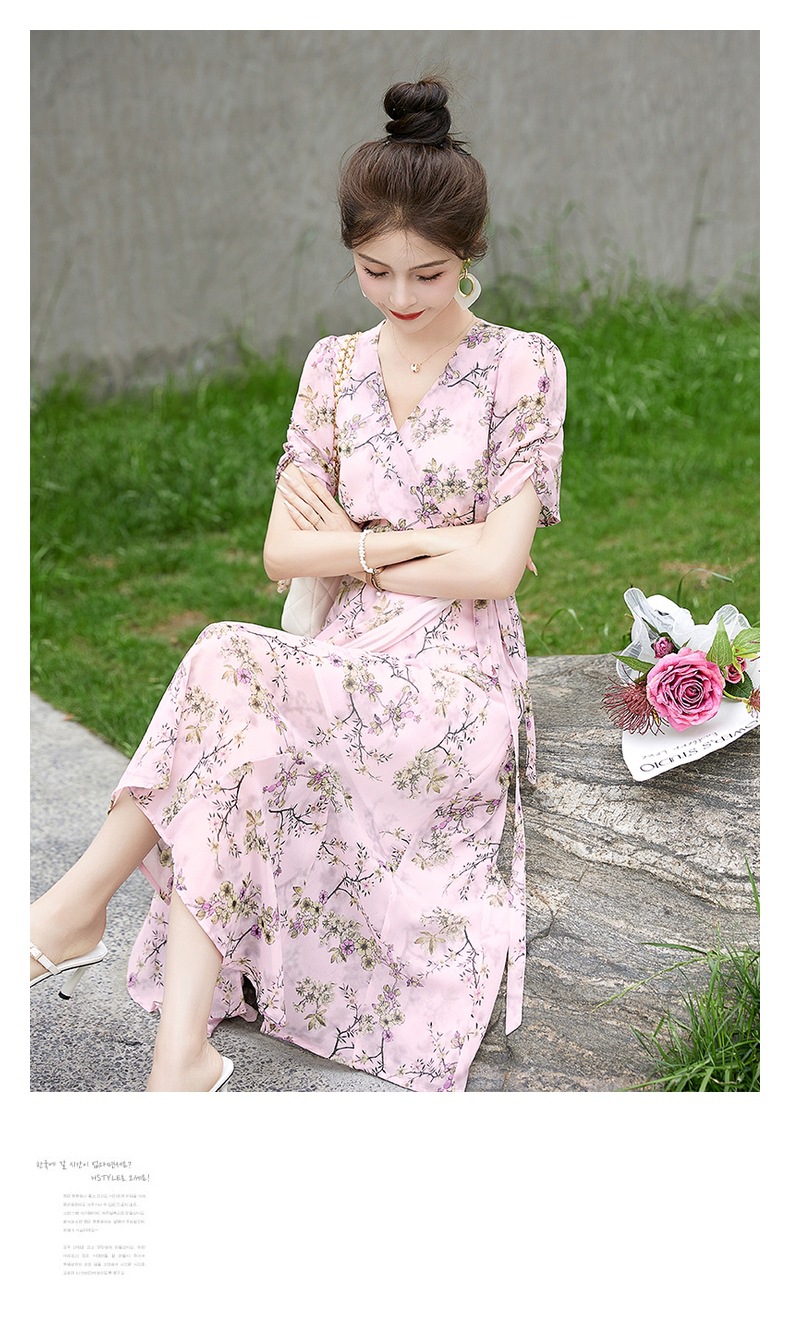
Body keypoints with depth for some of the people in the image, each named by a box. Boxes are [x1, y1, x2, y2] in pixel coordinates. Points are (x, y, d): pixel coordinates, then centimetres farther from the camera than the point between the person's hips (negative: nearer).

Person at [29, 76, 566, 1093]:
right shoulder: (334, 367, 11)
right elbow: (282, 556, 4)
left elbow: (493, 567, -10)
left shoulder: (522, 367, -1)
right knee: (240, 755, -30)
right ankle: (184, 1057, -28)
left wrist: (354, 542, -3)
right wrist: (424, 540, -6)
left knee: (225, 670, -28)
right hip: (347, 669, 4)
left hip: (458, 691, -4)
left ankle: (79, 905, -14)